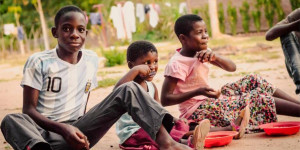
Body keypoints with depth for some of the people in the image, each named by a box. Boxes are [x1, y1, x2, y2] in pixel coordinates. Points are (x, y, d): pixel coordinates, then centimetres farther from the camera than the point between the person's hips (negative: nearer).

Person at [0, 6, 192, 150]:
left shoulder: (91, 59, 10)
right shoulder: (39, 62, -4)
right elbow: (29, 109, -7)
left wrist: (81, 131, -2)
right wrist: (63, 129, -22)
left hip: (79, 131, 4)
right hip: (48, 134, -3)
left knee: (129, 89, -13)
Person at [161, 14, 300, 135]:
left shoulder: (201, 52, 6)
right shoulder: (176, 64, -19)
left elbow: (232, 68, 5)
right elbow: (165, 100, -21)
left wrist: (215, 57, -16)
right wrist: (198, 92, -27)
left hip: (209, 101, 9)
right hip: (196, 111, -9)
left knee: (253, 81, 4)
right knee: (258, 98, -15)